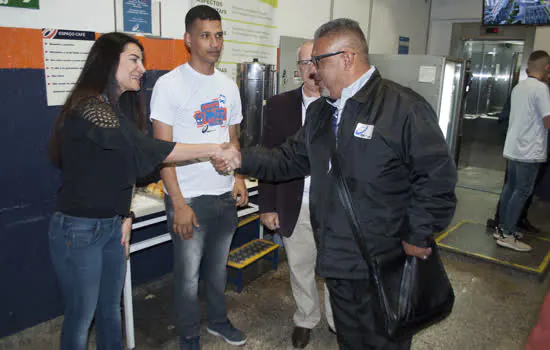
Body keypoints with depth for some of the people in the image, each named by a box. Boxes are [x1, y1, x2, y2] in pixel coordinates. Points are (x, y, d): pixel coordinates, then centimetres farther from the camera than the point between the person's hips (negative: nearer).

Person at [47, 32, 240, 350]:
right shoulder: (88, 107, -21)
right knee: (82, 315, 8)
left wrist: (125, 216, 5)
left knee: (111, 307, 19)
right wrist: (214, 150, -25)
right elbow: (147, 150, -29)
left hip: (113, 225, 8)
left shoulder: (119, 106, 8)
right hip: (79, 228, -8)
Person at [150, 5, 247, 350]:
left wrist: (239, 177, 1)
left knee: (219, 266, 20)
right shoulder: (170, 85, -9)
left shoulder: (228, 85, 8)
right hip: (189, 198, -5)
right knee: (188, 273, 8)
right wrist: (179, 204, -15)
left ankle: (218, 320, 42)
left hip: (226, 194, 5)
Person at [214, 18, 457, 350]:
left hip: (386, 265, -6)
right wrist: (241, 159, 2)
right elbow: (290, 159, 12)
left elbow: (437, 176, -16)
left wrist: (417, 238, -15)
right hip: (337, 260, 7)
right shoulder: (319, 111, 10)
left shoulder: (405, 107, -16)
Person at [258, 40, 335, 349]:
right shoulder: (279, 106, -1)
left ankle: (338, 320, 41)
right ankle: (306, 319, 42)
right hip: (296, 207, 1)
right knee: (300, 269, 18)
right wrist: (267, 205, 1)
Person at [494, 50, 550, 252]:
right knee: (522, 192, -2)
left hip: (513, 148, 8)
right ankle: (507, 235, 2)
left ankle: (502, 228, 22)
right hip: (530, 151, -8)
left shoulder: (518, 87, 10)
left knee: (510, 188, 14)